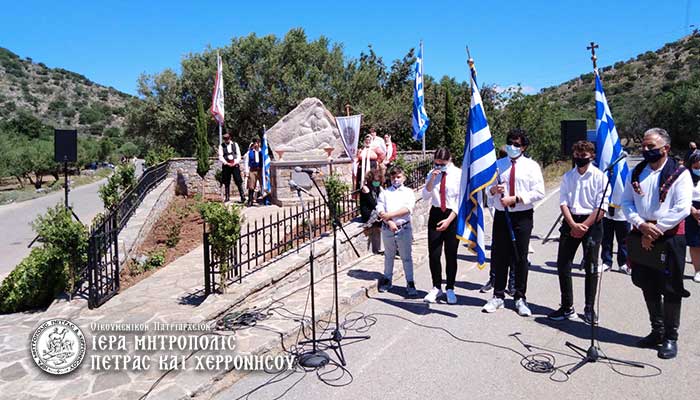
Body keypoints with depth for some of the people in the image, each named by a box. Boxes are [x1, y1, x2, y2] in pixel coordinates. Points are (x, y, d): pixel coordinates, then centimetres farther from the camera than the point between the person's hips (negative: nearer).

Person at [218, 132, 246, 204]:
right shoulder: (221, 146, 6)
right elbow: (220, 157, 1)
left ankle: (243, 197, -4)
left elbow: (238, 155, 6)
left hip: (235, 165, 0)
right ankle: (227, 198, 12)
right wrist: (226, 163, -12)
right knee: (226, 183, 4)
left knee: (238, 182, -5)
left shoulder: (235, 144, 10)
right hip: (226, 166, 0)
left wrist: (235, 162, -9)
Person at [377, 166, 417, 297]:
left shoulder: (408, 192, 5)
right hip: (387, 229, 2)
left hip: (404, 228, -2)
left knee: (406, 257, 2)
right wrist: (390, 222, -16)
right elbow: (380, 210, -2)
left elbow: (407, 209, -10)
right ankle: (387, 279, 29)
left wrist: (390, 215, -15)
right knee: (388, 256, 15)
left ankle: (410, 283, 9)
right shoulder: (384, 192, 8)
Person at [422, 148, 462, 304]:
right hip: (435, 214, 3)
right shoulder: (432, 174, 4)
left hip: (453, 216, -3)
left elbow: (460, 201, -10)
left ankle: (450, 289, 21)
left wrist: (449, 220, -18)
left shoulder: (458, 174, -7)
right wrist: (432, 179, -13)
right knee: (433, 254, 3)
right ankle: (436, 288, 21)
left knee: (451, 254, 4)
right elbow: (425, 196, 0)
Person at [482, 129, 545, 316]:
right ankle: (498, 296, 20)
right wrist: (494, 189, -10)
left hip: (522, 216, -2)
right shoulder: (498, 164, 11)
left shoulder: (531, 166, 1)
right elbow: (487, 189, 13)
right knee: (499, 257, 6)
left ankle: (520, 298, 17)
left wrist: (516, 198, -17)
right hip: (501, 215, 3)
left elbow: (539, 192, -7)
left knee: (521, 258, 4)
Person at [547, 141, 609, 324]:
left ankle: (589, 309, 17)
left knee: (591, 267, 5)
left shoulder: (599, 176, -3)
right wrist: (573, 225, -10)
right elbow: (563, 202, 3)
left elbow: (601, 207, -7)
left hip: (592, 222, -3)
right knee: (563, 265, 2)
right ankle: (567, 307, 13)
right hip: (571, 222, 3)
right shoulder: (568, 176, 8)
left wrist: (584, 226, -14)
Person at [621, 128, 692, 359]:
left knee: (670, 290, 1)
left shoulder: (679, 174, -7)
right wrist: (642, 225, -9)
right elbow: (626, 202, 6)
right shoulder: (636, 173, 9)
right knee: (648, 288, 14)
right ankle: (657, 331, 30)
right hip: (641, 236, 5)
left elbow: (682, 209, -14)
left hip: (669, 238, -5)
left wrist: (655, 230, -15)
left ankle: (670, 338, 15)